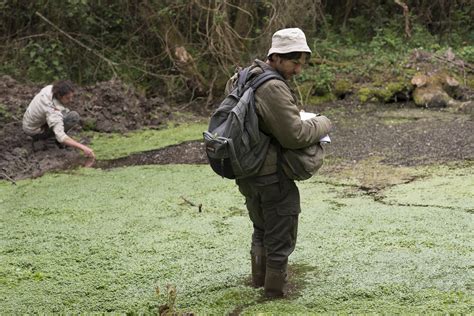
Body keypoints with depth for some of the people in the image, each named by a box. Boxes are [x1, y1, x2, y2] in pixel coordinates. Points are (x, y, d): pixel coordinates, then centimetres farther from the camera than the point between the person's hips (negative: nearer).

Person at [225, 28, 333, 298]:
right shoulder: (273, 88, -25)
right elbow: (295, 135, -26)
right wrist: (323, 124, -8)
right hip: (271, 176, -9)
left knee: (262, 228, 28)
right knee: (280, 235, 8)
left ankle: (260, 276, 42)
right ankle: (276, 288, 20)